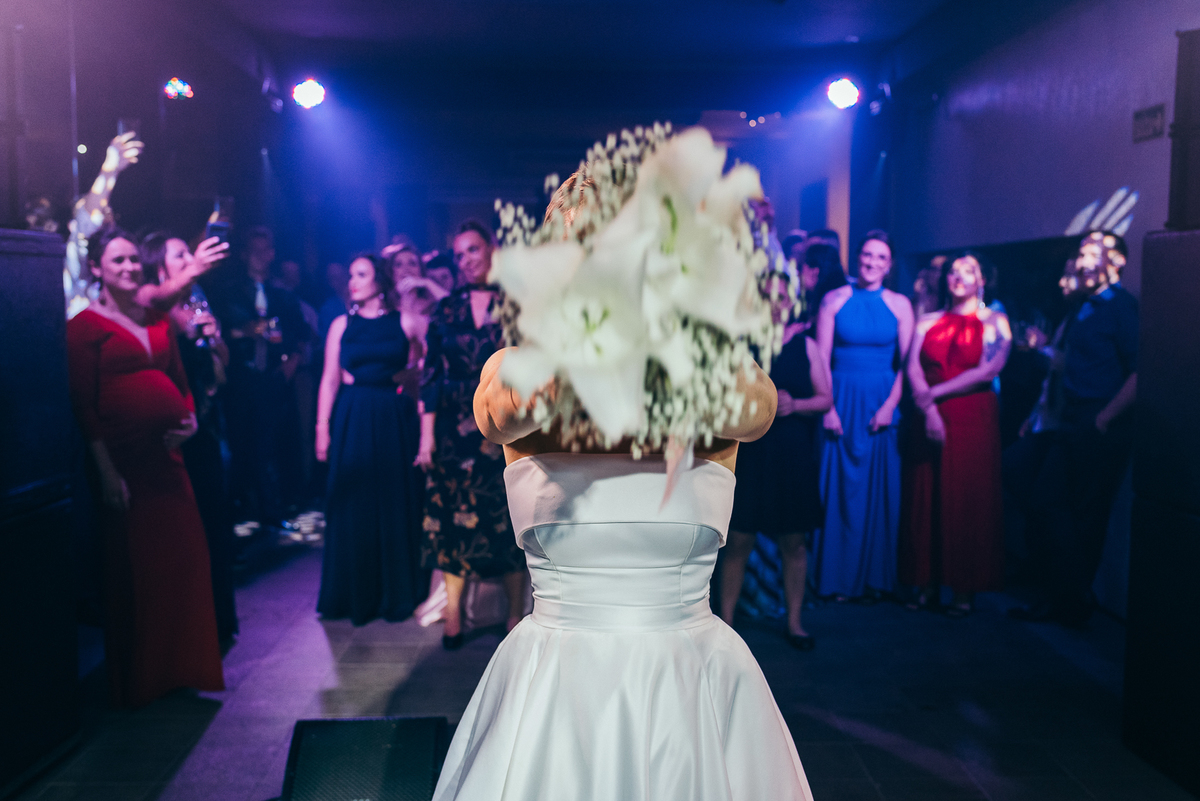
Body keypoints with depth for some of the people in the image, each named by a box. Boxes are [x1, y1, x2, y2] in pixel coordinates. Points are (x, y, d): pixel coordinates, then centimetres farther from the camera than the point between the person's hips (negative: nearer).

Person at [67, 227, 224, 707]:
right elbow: (84, 406, -9)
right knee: (132, 568, 5)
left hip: (167, 456, 6)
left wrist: (189, 418, 1)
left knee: (184, 559, 7)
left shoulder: (157, 319, 14)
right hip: (125, 463, -5)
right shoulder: (85, 325, -4)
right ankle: (136, 680, 21)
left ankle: (183, 665, 24)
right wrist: (107, 472, -14)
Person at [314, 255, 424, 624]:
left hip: (395, 420, -1)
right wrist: (322, 427, -2)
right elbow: (330, 379, 4)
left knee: (395, 505, 6)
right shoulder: (342, 325, 6)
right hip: (352, 421, 1)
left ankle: (396, 592, 21)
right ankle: (355, 593, 21)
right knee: (353, 507, 6)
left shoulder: (403, 322, 2)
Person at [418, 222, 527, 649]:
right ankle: (453, 618, 14)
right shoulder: (446, 309, 7)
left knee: (509, 518, 2)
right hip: (455, 429, 2)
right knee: (454, 519, 4)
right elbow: (431, 375, 5)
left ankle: (515, 615, 14)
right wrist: (427, 434, -1)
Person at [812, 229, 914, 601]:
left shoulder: (899, 305, 5)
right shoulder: (834, 300, 3)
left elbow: (906, 363, 1)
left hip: (881, 405, 1)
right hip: (841, 401, -1)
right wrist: (827, 407, -11)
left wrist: (890, 405, -11)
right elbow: (821, 359, -2)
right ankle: (838, 577, 11)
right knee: (839, 487, 2)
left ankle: (874, 577, 14)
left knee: (880, 490, 3)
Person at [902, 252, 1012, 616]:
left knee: (968, 500, -1)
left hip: (974, 420, -3)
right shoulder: (927, 322, 11)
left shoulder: (994, 322, 4)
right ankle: (928, 583, 10)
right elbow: (913, 369, 0)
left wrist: (935, 392, -11)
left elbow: (988, 370, -8)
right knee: (926, 499, 2)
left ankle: (965, 588, 6)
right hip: (931, 418, 3)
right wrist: (929, 412, -14)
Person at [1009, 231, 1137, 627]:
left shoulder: (1123, 307, -11)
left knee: (1085, 517, 2)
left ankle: (1073, 602, 17)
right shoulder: (1081, 306, 13)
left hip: (1102, 432, -7)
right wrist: (1051, 406, 11)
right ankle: (1056, 597, 18)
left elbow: (1139, 373, -18)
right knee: (1046, 508, 6)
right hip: (1070, 426, 7)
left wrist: (1104, 419, -15)